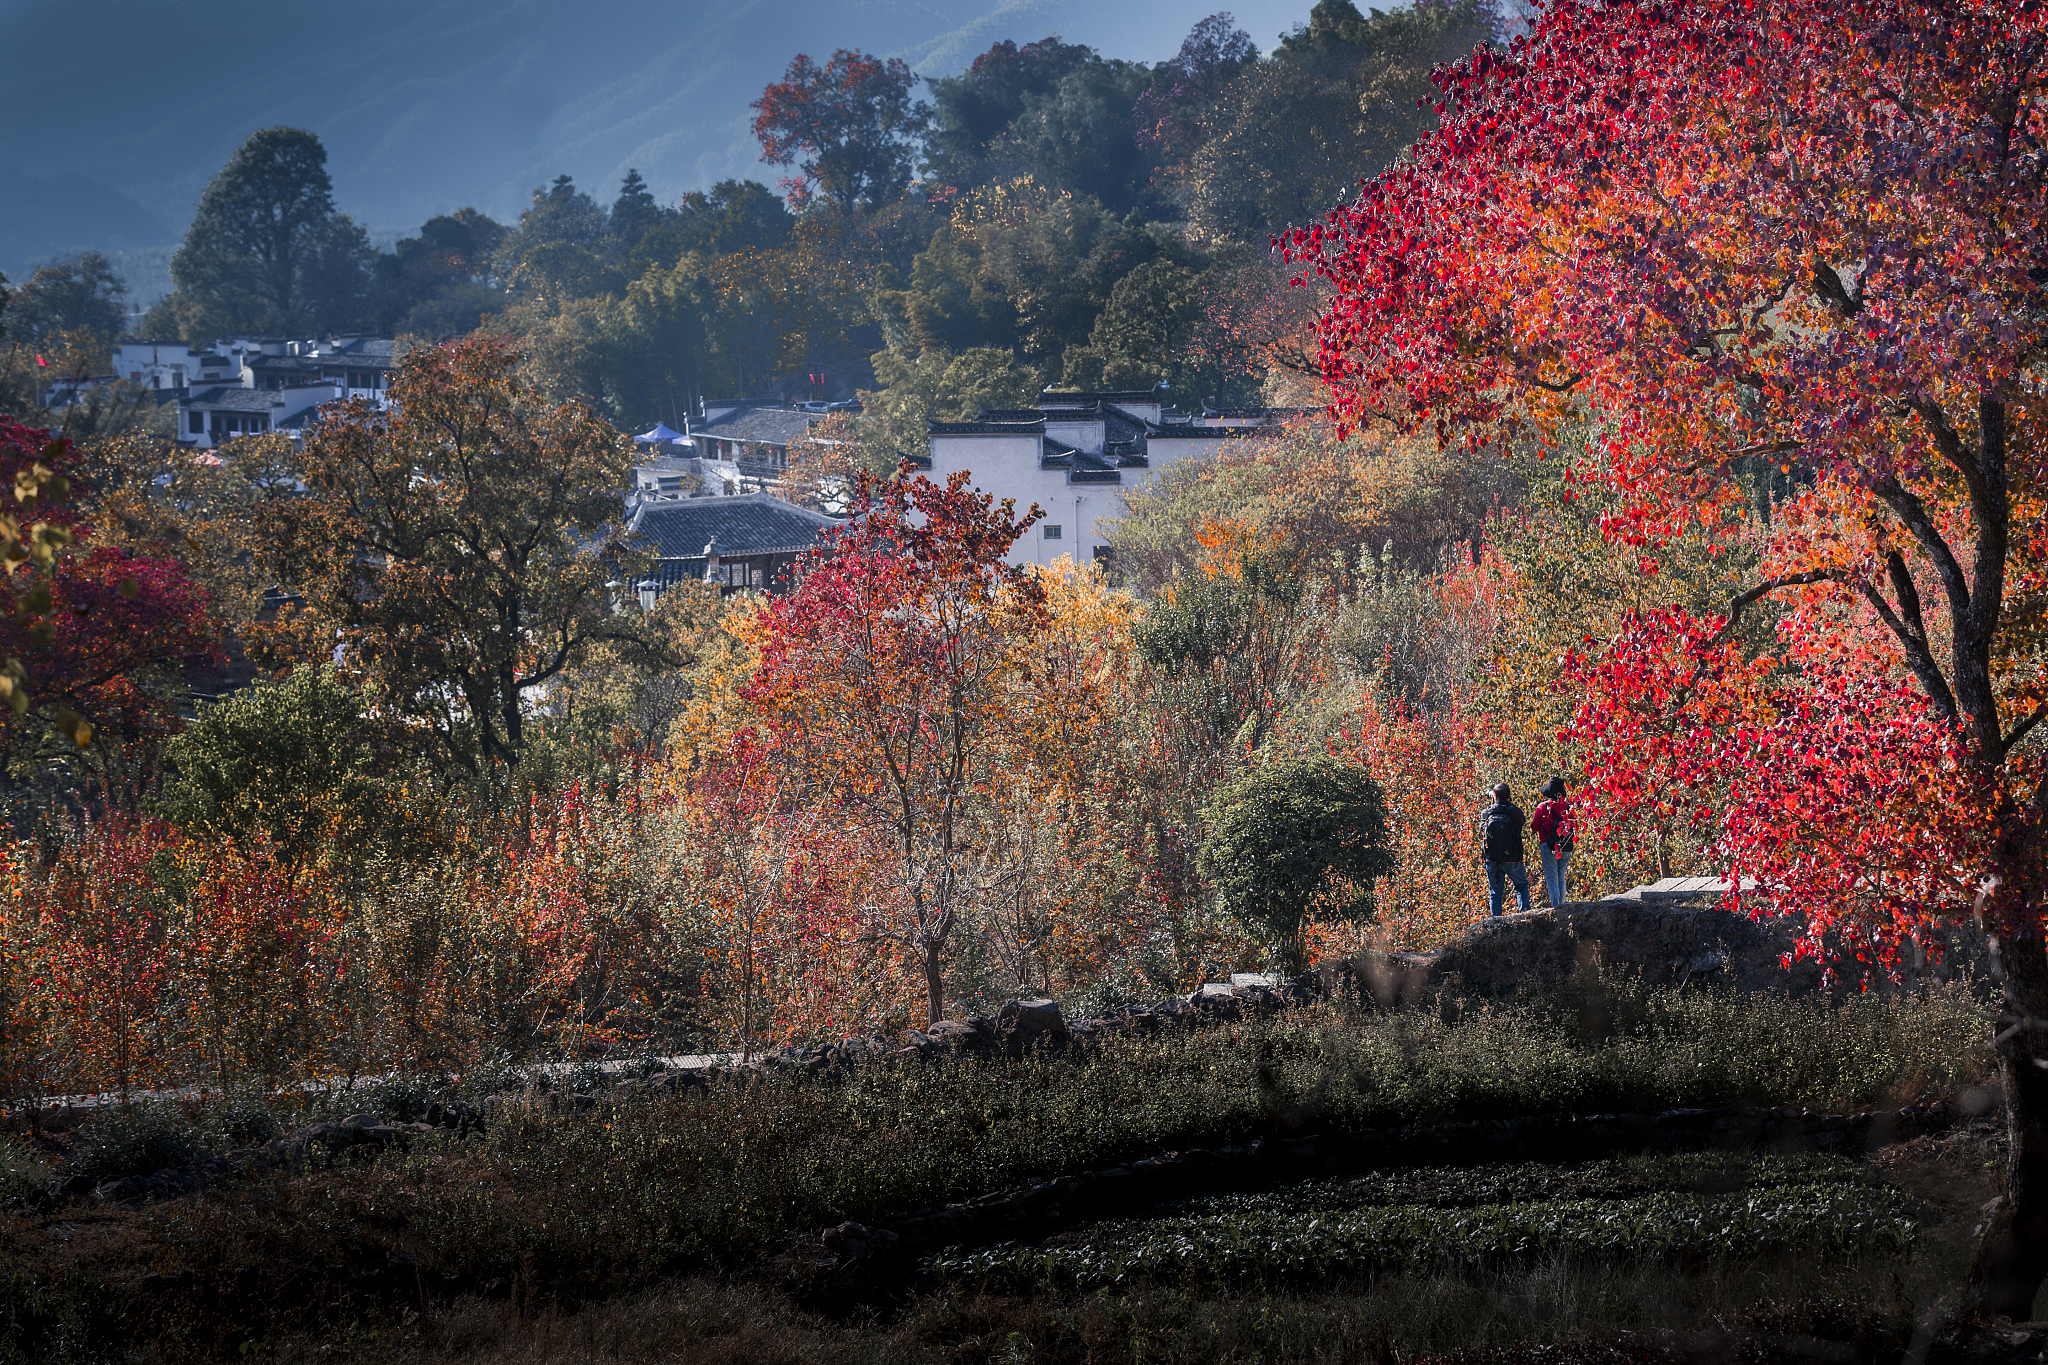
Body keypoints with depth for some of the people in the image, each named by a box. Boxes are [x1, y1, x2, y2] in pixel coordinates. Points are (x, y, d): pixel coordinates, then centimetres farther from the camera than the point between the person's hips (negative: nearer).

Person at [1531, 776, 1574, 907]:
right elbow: (1574, 827, 10)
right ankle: (1562, 906, 14)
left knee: (1551, 878, -4)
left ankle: (1555, 906, -14)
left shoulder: (1543, 807, -8)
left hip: (1548, 847, -4)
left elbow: (1534, 827, -1)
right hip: (1565, 849, 4)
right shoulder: (1568, 806, 2)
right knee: (1561, 878, 14)